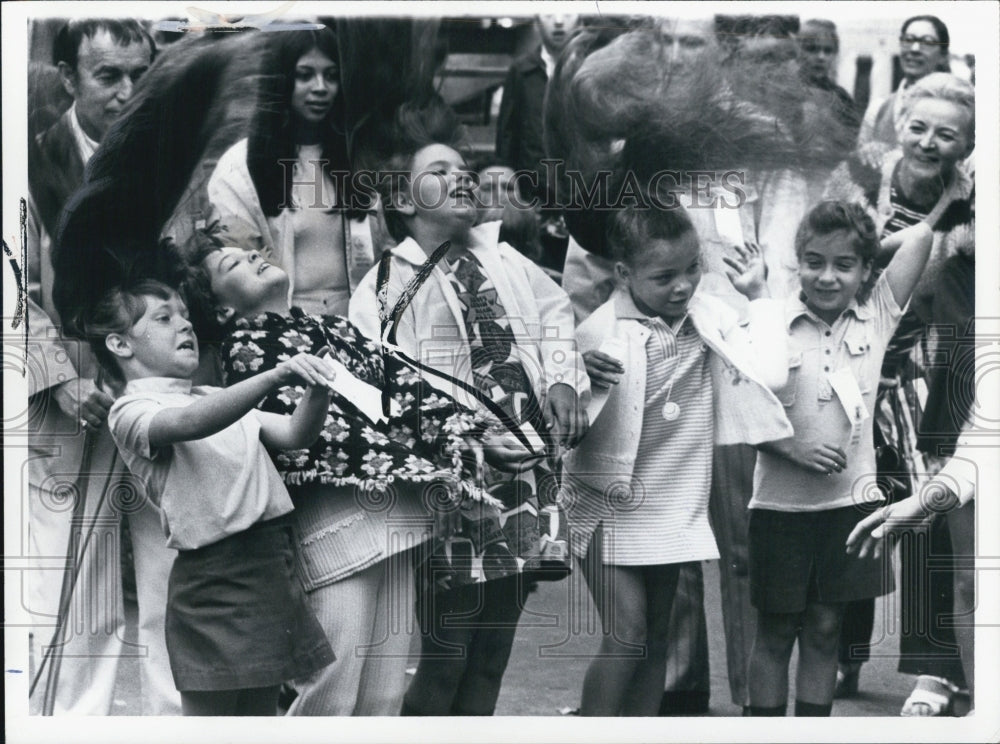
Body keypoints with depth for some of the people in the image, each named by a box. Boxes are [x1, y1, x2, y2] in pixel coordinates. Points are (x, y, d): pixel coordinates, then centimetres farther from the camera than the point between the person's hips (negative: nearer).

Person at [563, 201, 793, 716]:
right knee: (626, 634, -11)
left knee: (656, 636, 12)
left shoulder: (711, 317, -2)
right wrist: (581, 378, -33)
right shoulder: (598, 331, -15)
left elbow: (768, 373, -13)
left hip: (675, 507, 5)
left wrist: (759, 297, -7)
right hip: (611, 506, -5)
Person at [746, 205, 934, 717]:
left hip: (848, 500, 2)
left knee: (824, 631, 12)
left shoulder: (876, 318, 0)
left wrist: (862, 252, 2)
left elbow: (920, 235, -6)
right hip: (780, 503, -2)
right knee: (775, 632, 8)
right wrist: (792, 449, -16)